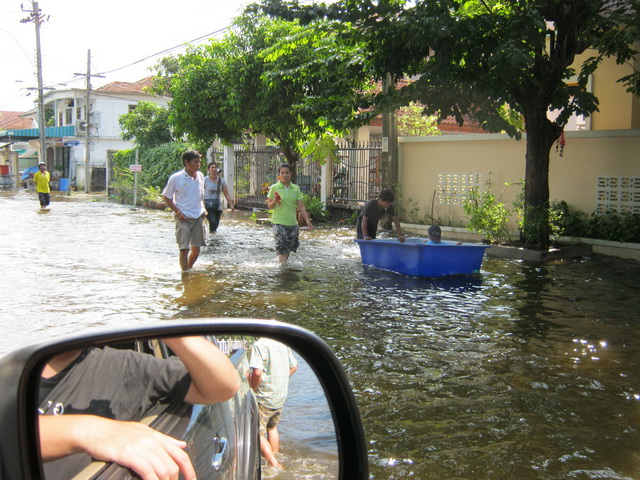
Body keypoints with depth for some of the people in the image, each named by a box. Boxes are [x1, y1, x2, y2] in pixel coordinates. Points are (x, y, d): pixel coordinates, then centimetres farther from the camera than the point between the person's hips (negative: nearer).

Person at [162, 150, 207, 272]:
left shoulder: (200, 176, 6)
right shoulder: (175, 178, -9)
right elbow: (167, 197, -1)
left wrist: (203, 209, 7)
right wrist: (178, 212, -11)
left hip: (198, 217, 5)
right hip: (184, 218, -5)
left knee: (196, 249, 7)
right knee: (184, 249, -9)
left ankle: (189, 269, 30)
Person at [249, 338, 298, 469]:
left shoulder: (259, 345, -21)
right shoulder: (283, 344, 4)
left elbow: (257, 372, -31)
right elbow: (294, 366, 14)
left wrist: (253, 388, -14)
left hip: (263, 398, -7)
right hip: (281, 396, 8)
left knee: (258, 433, 2)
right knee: (272, 427, 26)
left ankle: (274, 464, -8)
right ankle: (276, 456, 33)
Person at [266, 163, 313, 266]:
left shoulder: (296, 188, 8)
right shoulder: (274, 188, -2)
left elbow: (300, 206, 7)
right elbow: (269, 206, 1)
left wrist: (307, 219, -1)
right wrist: (275, 201, -20)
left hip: (292, 223, 4)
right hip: (279, 222, -4)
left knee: (292, 245, 9)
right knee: (282, 247, -13)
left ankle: (284, 263, 31)